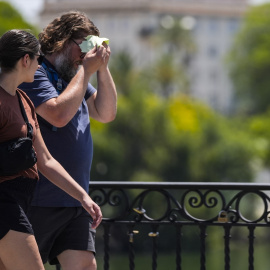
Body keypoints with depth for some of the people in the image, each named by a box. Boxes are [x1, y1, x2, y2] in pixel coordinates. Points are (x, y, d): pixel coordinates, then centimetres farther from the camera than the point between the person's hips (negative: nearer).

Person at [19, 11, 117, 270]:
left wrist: (102, 68, 2)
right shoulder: (34, 73, -10)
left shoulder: (73, 78, 17)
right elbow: (59, 114, -23)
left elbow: (106, 113, 14)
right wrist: (85, 70, -14)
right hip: (38, 200, -8)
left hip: (74, 200, 8)